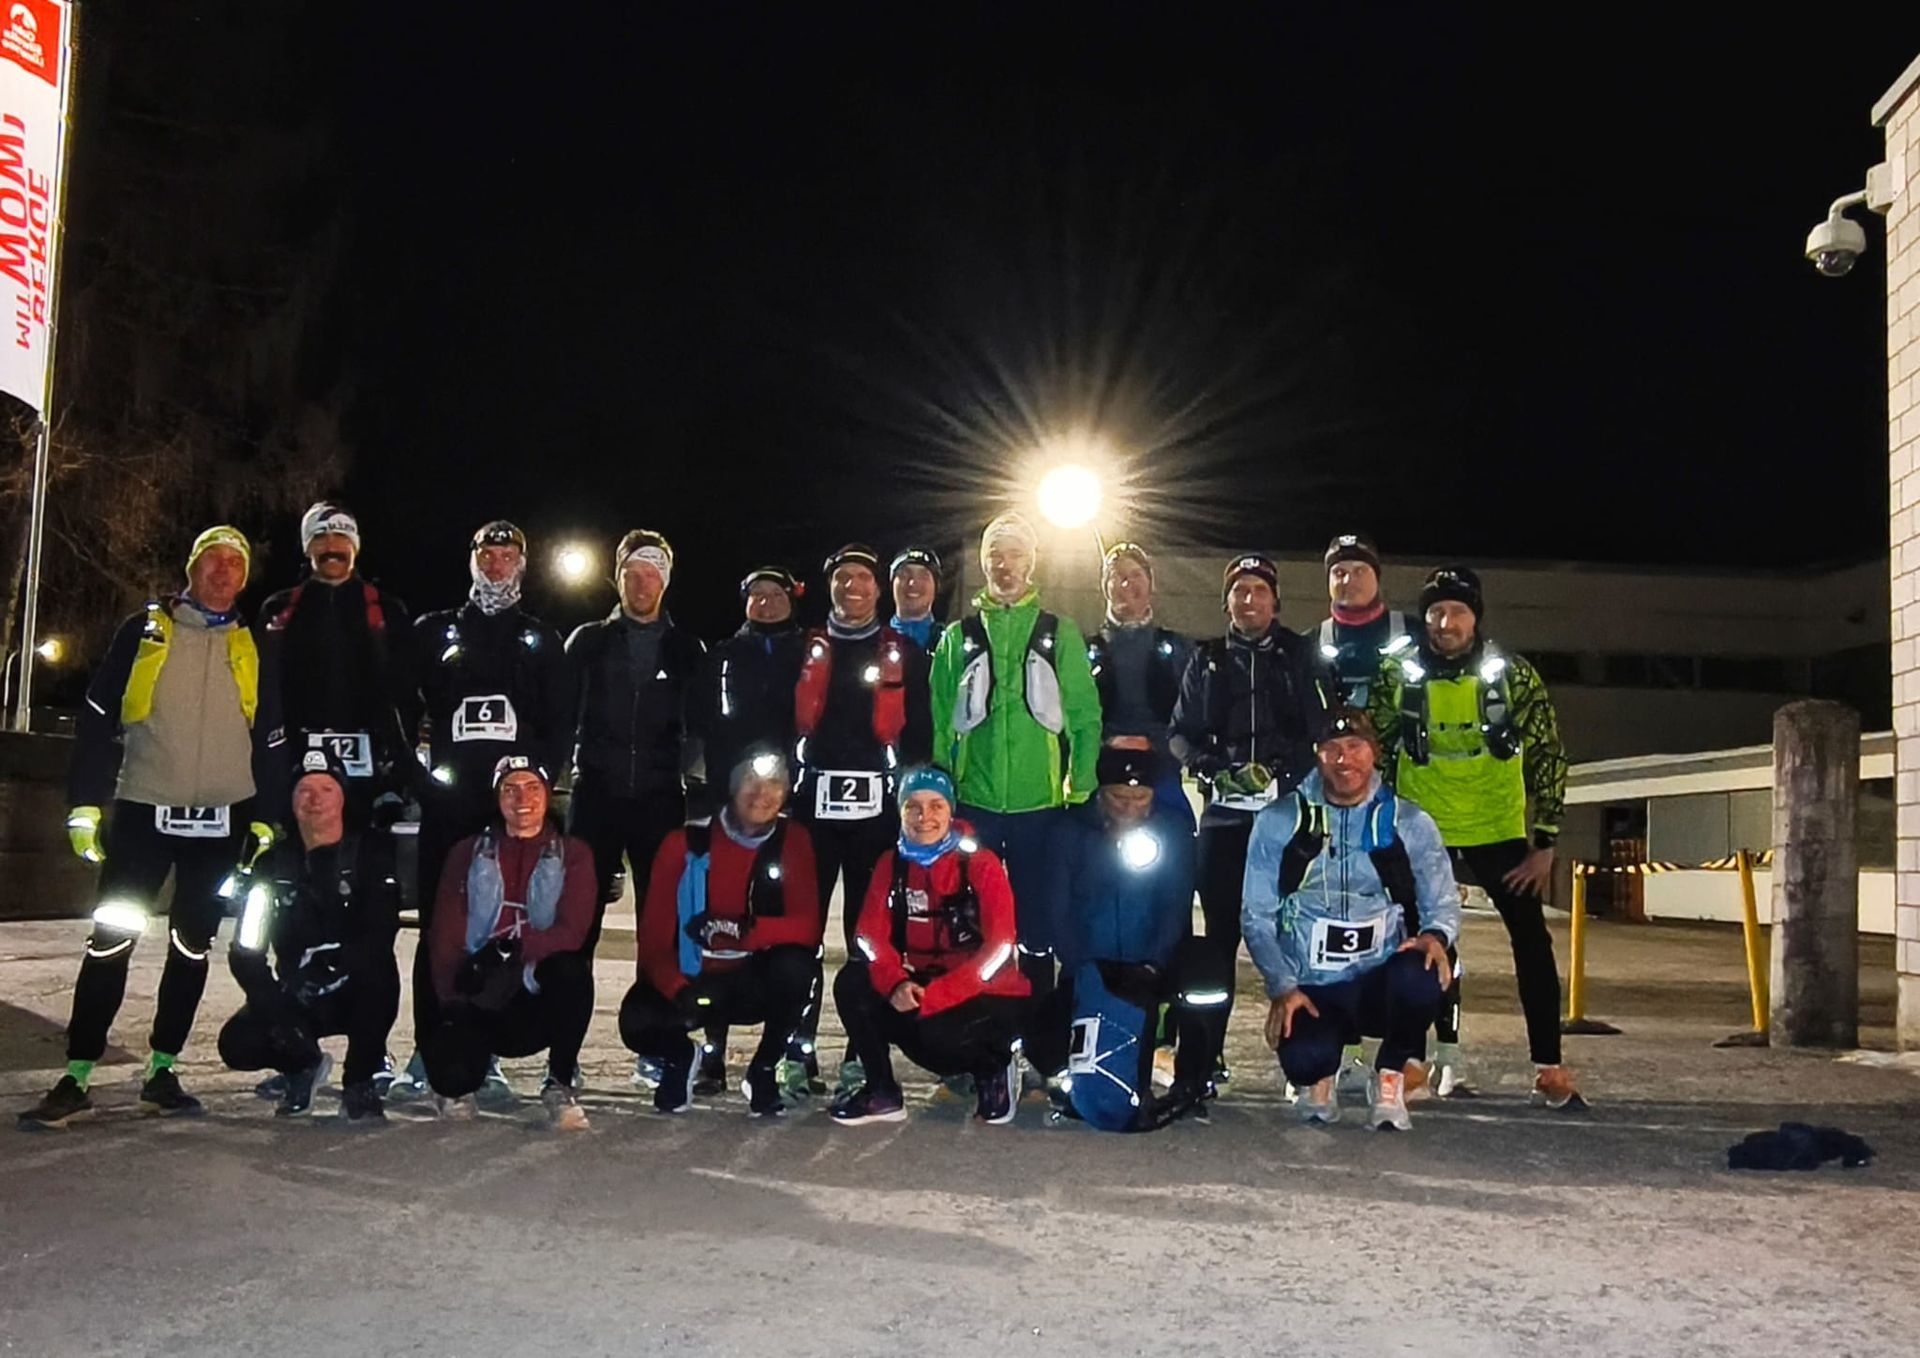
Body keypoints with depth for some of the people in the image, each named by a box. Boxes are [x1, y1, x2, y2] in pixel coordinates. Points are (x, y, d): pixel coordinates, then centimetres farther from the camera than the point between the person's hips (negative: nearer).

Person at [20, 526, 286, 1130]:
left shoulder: (251, 648, 9)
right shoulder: (145, 630, 3)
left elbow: (270, 740, 12)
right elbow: (97, 719, 2)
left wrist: (266, 817, 6)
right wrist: (84, 803, -5)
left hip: (221, 822, 2)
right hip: (142, 811, -2)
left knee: (193, 948, 7)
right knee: (110, 942, -2)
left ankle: (161, 1072, 16)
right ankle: (76, 1079, 3)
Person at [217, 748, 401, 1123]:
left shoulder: (371, 851, -7)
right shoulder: (275, 864, 2)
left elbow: (380, 931, -20)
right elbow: (244, 951, -3)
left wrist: (337, 963, -36)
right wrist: (273, 1009, -17)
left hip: (360, 996, -3)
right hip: (296, 1000, 3)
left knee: (376, 972, -36)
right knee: (238, 1044, -21)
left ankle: (360, 1083, -14)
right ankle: (304, 1066, 15)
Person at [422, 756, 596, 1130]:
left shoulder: (573, 854, 6)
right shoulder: (468, 854, 12)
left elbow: (572, 931, -9)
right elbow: (445, 938, 4)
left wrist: (513, 951, -24)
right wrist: (451, 1001, -11)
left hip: (544, 1000, -1)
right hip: (479, 999, 2)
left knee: (570, 970, -35)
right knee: (449, 1069, -27)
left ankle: (560, 1084, -15)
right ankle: (460, 1084, 16)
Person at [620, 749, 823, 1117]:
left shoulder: (792, 840, -5)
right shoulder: (686, 843, -6)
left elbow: (807, 928, -14)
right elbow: (654, 934, -9)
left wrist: (742, 929, -31)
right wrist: (677, 989, -28)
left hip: (756, 984, 0)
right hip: (692, 981, 0)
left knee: (794, 965, -33)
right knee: (637, 1021, -30)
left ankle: (764, 1069, -4)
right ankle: (679, 1058, 10)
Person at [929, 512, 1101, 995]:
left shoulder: (1059, 634, 6)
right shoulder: (959, 637, 8)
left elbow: (1085, 716, 3)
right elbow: (939, 720, 6)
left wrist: (1082, 790, -4)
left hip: (1039, 804, -1)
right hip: (973, 803, 1)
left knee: (1038, 927, 7)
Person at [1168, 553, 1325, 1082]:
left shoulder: (1300, 656, 8)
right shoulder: (1207, 660, 13)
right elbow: (1180, 733, 11)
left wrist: (1283, 767, -17)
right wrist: (1209, 765, -8)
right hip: (1226, 809, 2)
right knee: (1221, 930, 3)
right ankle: (1208, 1049, 9)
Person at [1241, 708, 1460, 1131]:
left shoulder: (1410, 823, 5)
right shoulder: (1278, 822, 1)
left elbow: (1442, 900, 8)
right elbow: (1256, 914, 3)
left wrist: (1435, 935, -17)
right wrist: (1282, 987, -10)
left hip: (1380, 983, 1)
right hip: (1308, 988, -1)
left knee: (1420, 978, -34)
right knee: (1303, 1062, -31)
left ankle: (1390, 1077, -1)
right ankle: (1320, 1078, 14)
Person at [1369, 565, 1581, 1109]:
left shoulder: (1514, 675, -6)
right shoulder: (1397, 676, -5)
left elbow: (1547, 757, -2)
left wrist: (1544, 842, -7)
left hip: (1498, 831, 0)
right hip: (1423, 832, 1)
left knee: (1532, 941, -2)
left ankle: (1549, 1068, 5)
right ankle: (1446, 1053, 22)